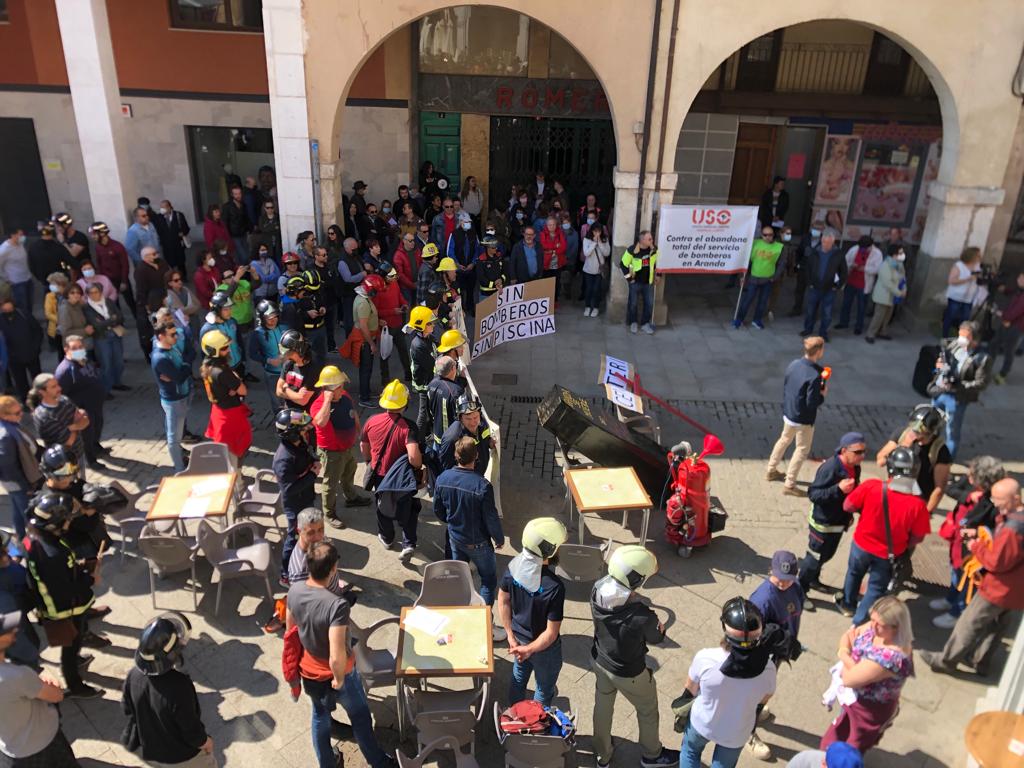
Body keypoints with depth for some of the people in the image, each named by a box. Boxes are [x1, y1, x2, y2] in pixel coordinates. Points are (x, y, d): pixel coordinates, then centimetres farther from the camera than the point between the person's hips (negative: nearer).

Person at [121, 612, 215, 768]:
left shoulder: (133, 675, -21)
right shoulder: (179, 687, -39)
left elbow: (127, 709, -1)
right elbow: (191, 728, -26)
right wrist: (204, 741, -5)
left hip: (147, 751, 5)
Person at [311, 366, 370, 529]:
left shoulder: (345, 396, -7)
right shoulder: (319, 404, -31)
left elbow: (354, 414, 12)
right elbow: (320, 422, -53)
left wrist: (358, 429, 20)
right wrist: (328, 400, -47)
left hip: (349, 447, 8)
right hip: (332, 452, -8)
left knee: (349, 475, 31)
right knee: (330, 484, 10)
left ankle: (351, 497, 56)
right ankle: (329, 514, 30)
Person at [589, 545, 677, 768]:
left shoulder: (598, 589, -25)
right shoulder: (642, 616, -40)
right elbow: (657, 637, -18)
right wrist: (658, 625, 1)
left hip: (599, 661, 5)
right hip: (628, 673, -5)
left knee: (602, 706, 30)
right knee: (647, 712, 27)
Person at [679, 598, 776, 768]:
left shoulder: (705, 658, -36)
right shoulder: (767, 669, -31)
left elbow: (691, 690, -14)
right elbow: (763, 700, -8)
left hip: (702, 723, -1)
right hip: (736, 735, 1)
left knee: (690, 751, 32)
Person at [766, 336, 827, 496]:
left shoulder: (793, 364, -5)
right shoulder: (814, 376, -27)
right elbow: (812, 403, -24)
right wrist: (822, 395, -8)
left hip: (788, 412, 8)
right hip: (803, 419, -8)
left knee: (784, 440, 27)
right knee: (802, 449, 9)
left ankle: (770, 471, 41)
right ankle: (790, 485, 15)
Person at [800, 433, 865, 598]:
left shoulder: (854, 467, -3)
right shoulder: (829, 468, -29)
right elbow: (813, 494, -28)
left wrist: (849, 514, 15)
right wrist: (838, 489, -39)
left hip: (839, 522, 8)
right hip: (822, 523, -8)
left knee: (826, 555, 25)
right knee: (814, 558, 5)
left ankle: (813, 580, 47)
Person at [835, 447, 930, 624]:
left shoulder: (870, 486, -28)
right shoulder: (917, 505, -27)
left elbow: (847, 506, -14)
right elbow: (918, 538, -12)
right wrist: (904, 547, 8)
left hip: (861, 545, 1)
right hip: (887, 555, -1)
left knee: (854, 574, 31)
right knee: (876, 588, 23)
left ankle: (848, 605, 54)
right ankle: (858, 623, 33)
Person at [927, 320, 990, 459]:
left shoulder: (982, 358, -16)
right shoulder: (953, 345, 0)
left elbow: (981, 383, -16)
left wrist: (957, 387, -25)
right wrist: (939, 364, -8)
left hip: (957, 399, -6)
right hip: (938, 391, 6)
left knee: (952, 431, 11)